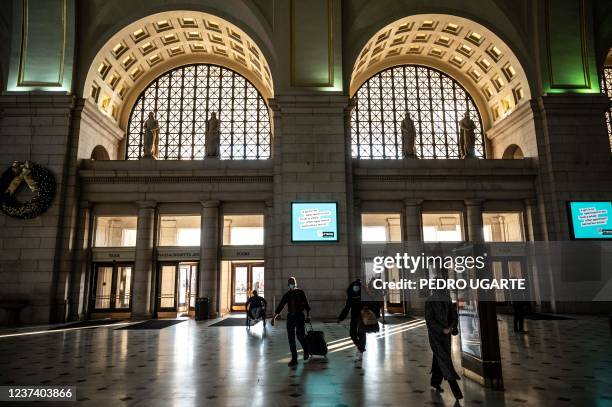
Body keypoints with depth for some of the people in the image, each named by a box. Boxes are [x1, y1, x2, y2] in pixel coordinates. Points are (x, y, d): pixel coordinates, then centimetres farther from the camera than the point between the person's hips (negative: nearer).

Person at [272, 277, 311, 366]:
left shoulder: (301, 293, 2)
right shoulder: (287, 295, 9)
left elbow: (306, 304, 2)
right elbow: (280, 306, 9)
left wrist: (308, 316, -6)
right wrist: (274, 317, 4)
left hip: (300, 316, -3)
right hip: (290, 316, 3)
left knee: (300, 335, -8)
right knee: (291, 339, 1)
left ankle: (306, 352, 21)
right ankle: (294, 358, 9)